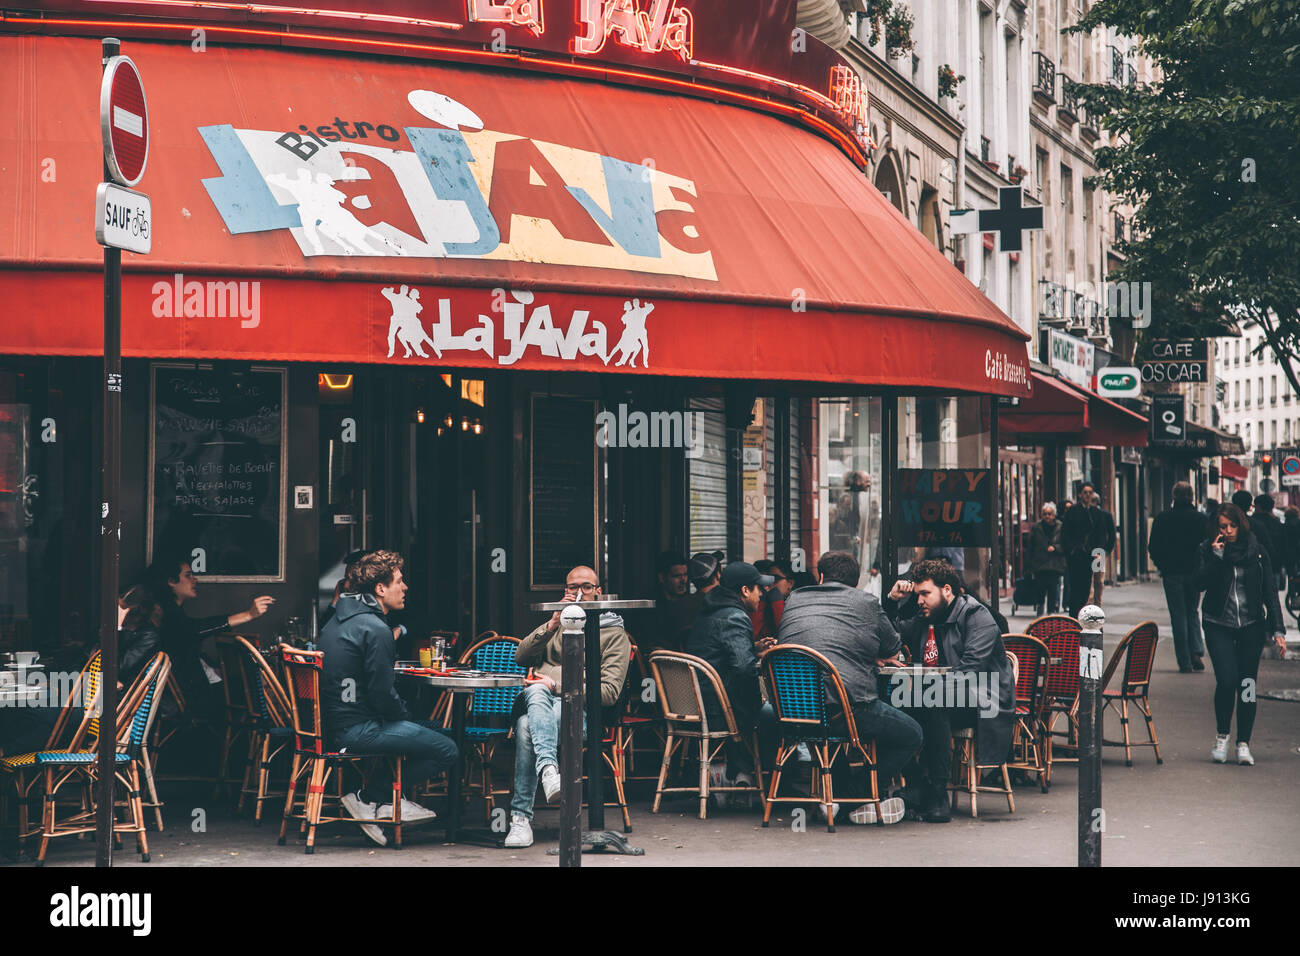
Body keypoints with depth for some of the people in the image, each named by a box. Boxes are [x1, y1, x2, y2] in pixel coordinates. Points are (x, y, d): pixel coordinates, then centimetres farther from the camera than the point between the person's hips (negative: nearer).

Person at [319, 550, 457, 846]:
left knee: (435, 731, 21)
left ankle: (388, 800, 11)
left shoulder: (338, 620, 14)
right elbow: (383, 694, -18)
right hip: (359, 730, -10)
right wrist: (406, 718, 0)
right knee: (448, 751, -10)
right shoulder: (375, 628, -17)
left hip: (334, 721, 10)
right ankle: (368, 798, -2)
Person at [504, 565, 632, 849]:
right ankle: (548, 769, -55)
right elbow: (521, 657, 13)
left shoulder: (615, 634, 14)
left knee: (527, 726, -37)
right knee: (536, 691, -37)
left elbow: (609, 692, 0)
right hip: (533, 701, 3)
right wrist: (552, 625, 1)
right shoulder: (556, 626, 31)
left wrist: (557, 686, -10)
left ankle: (520, 816, -41)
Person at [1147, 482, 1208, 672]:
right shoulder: (1200, 518, -3)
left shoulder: (1162, 518, -5)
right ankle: (1197, 652, -1)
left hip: (1172, 573, -1)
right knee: (1192, 613, 17)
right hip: (1195, 572, 1)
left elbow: (1153, 547, -2)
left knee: (1179, 616, 3)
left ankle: (1185, 662, 0)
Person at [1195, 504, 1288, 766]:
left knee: (1247, 685, 0)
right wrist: (1216, 557, -19)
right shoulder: (1209, 550, 0)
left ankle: (1243, 743, 11)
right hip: (1219, 626, -1)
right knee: (1227, 680, -14)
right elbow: (1200, 583, -12)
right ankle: (1222, 737, 7)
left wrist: (1278, 629, 0)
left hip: (1251, 626, 1)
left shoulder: (1257, 551, 2)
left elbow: (1269, 592, 5)